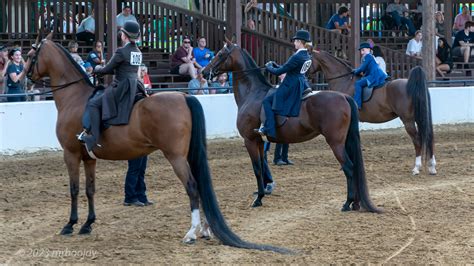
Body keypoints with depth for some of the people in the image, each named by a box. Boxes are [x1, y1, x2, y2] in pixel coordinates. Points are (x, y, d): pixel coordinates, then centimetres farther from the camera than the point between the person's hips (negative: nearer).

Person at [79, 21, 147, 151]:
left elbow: (107, 69, -8)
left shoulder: (121, 52, -15)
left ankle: (93, 137, -20)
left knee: (93, 103, -10)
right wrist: (102, 68, 18)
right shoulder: (137, 52, 11)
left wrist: (97, 69, 13)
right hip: (134, 87, 9)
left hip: (121, 89, -9)